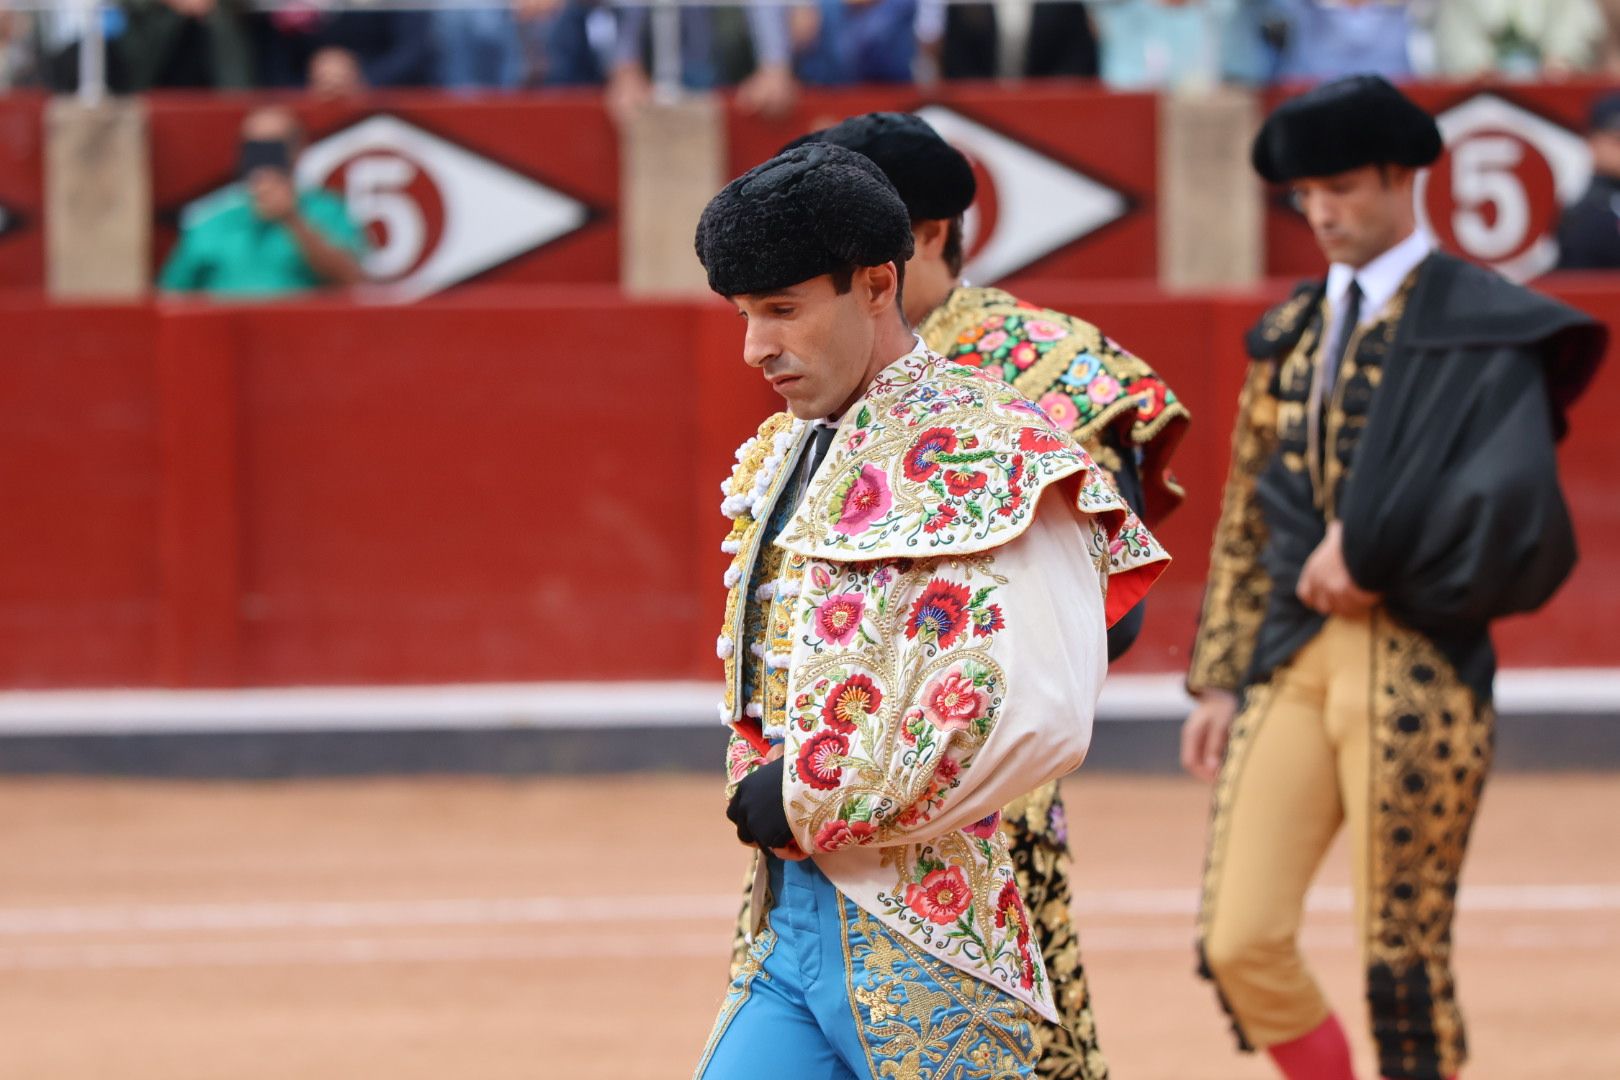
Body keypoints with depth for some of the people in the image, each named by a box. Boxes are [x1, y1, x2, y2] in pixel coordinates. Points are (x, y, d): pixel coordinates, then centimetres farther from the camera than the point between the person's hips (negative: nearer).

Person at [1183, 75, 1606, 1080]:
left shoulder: (1479, 328, -5)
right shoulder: (1290, 334, 15)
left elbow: (1507, 499, -18)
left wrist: (1368, 558, -13)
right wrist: (1221, 681, 14)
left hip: (1415, 666, -6)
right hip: (1292, 658, 6)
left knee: (1405, 955, 0)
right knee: (1240, 943, -2)